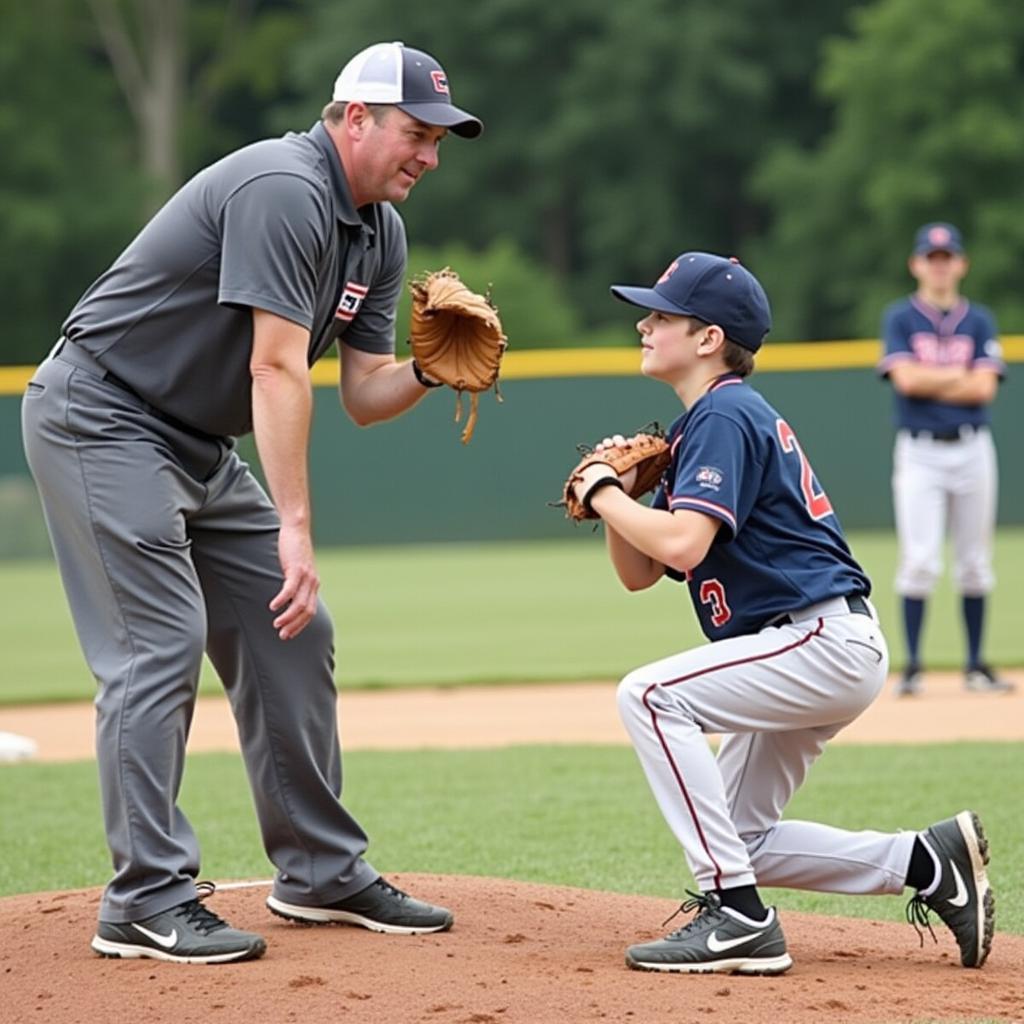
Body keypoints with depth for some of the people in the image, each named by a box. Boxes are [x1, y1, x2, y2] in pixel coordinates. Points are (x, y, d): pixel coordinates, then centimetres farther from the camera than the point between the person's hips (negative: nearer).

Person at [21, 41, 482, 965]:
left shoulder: (380, 234, 7)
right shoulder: (284, 190, -24)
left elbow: (366, 394, 6)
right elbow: (278, 370, -29)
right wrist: (294, 528, -32)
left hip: (200, 450, 10)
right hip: (101, 422, -10)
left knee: (293, 633, 8)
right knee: (161, 644, -15)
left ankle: (322, 873, 17)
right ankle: (148, 900, -12)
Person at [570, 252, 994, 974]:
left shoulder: (726, 416, -13)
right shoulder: (698, 427, 18)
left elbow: (681, 544, -27)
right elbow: (640, 573, 17)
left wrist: (602, 491, -12)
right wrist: (617, 493, 1)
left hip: (828, 641, -11)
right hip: (816, 654, 11)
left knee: (650, 696, -23)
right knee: (737, 839, 12)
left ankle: (738, 917, -21)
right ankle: (929, 861, 17)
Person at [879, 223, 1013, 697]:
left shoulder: (979, 321, 9)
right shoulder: (900, 318, 3)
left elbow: (984, 387, -4)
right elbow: (907, 378, -13)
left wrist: (930, 382, -7)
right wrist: (959, 375, -5)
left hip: (972, 448, 3)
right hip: (919, 451, -3)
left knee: (974, 563, 6)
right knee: (919, 561, -10)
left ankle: (975, 666, 14)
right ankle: (912, 667, -6)